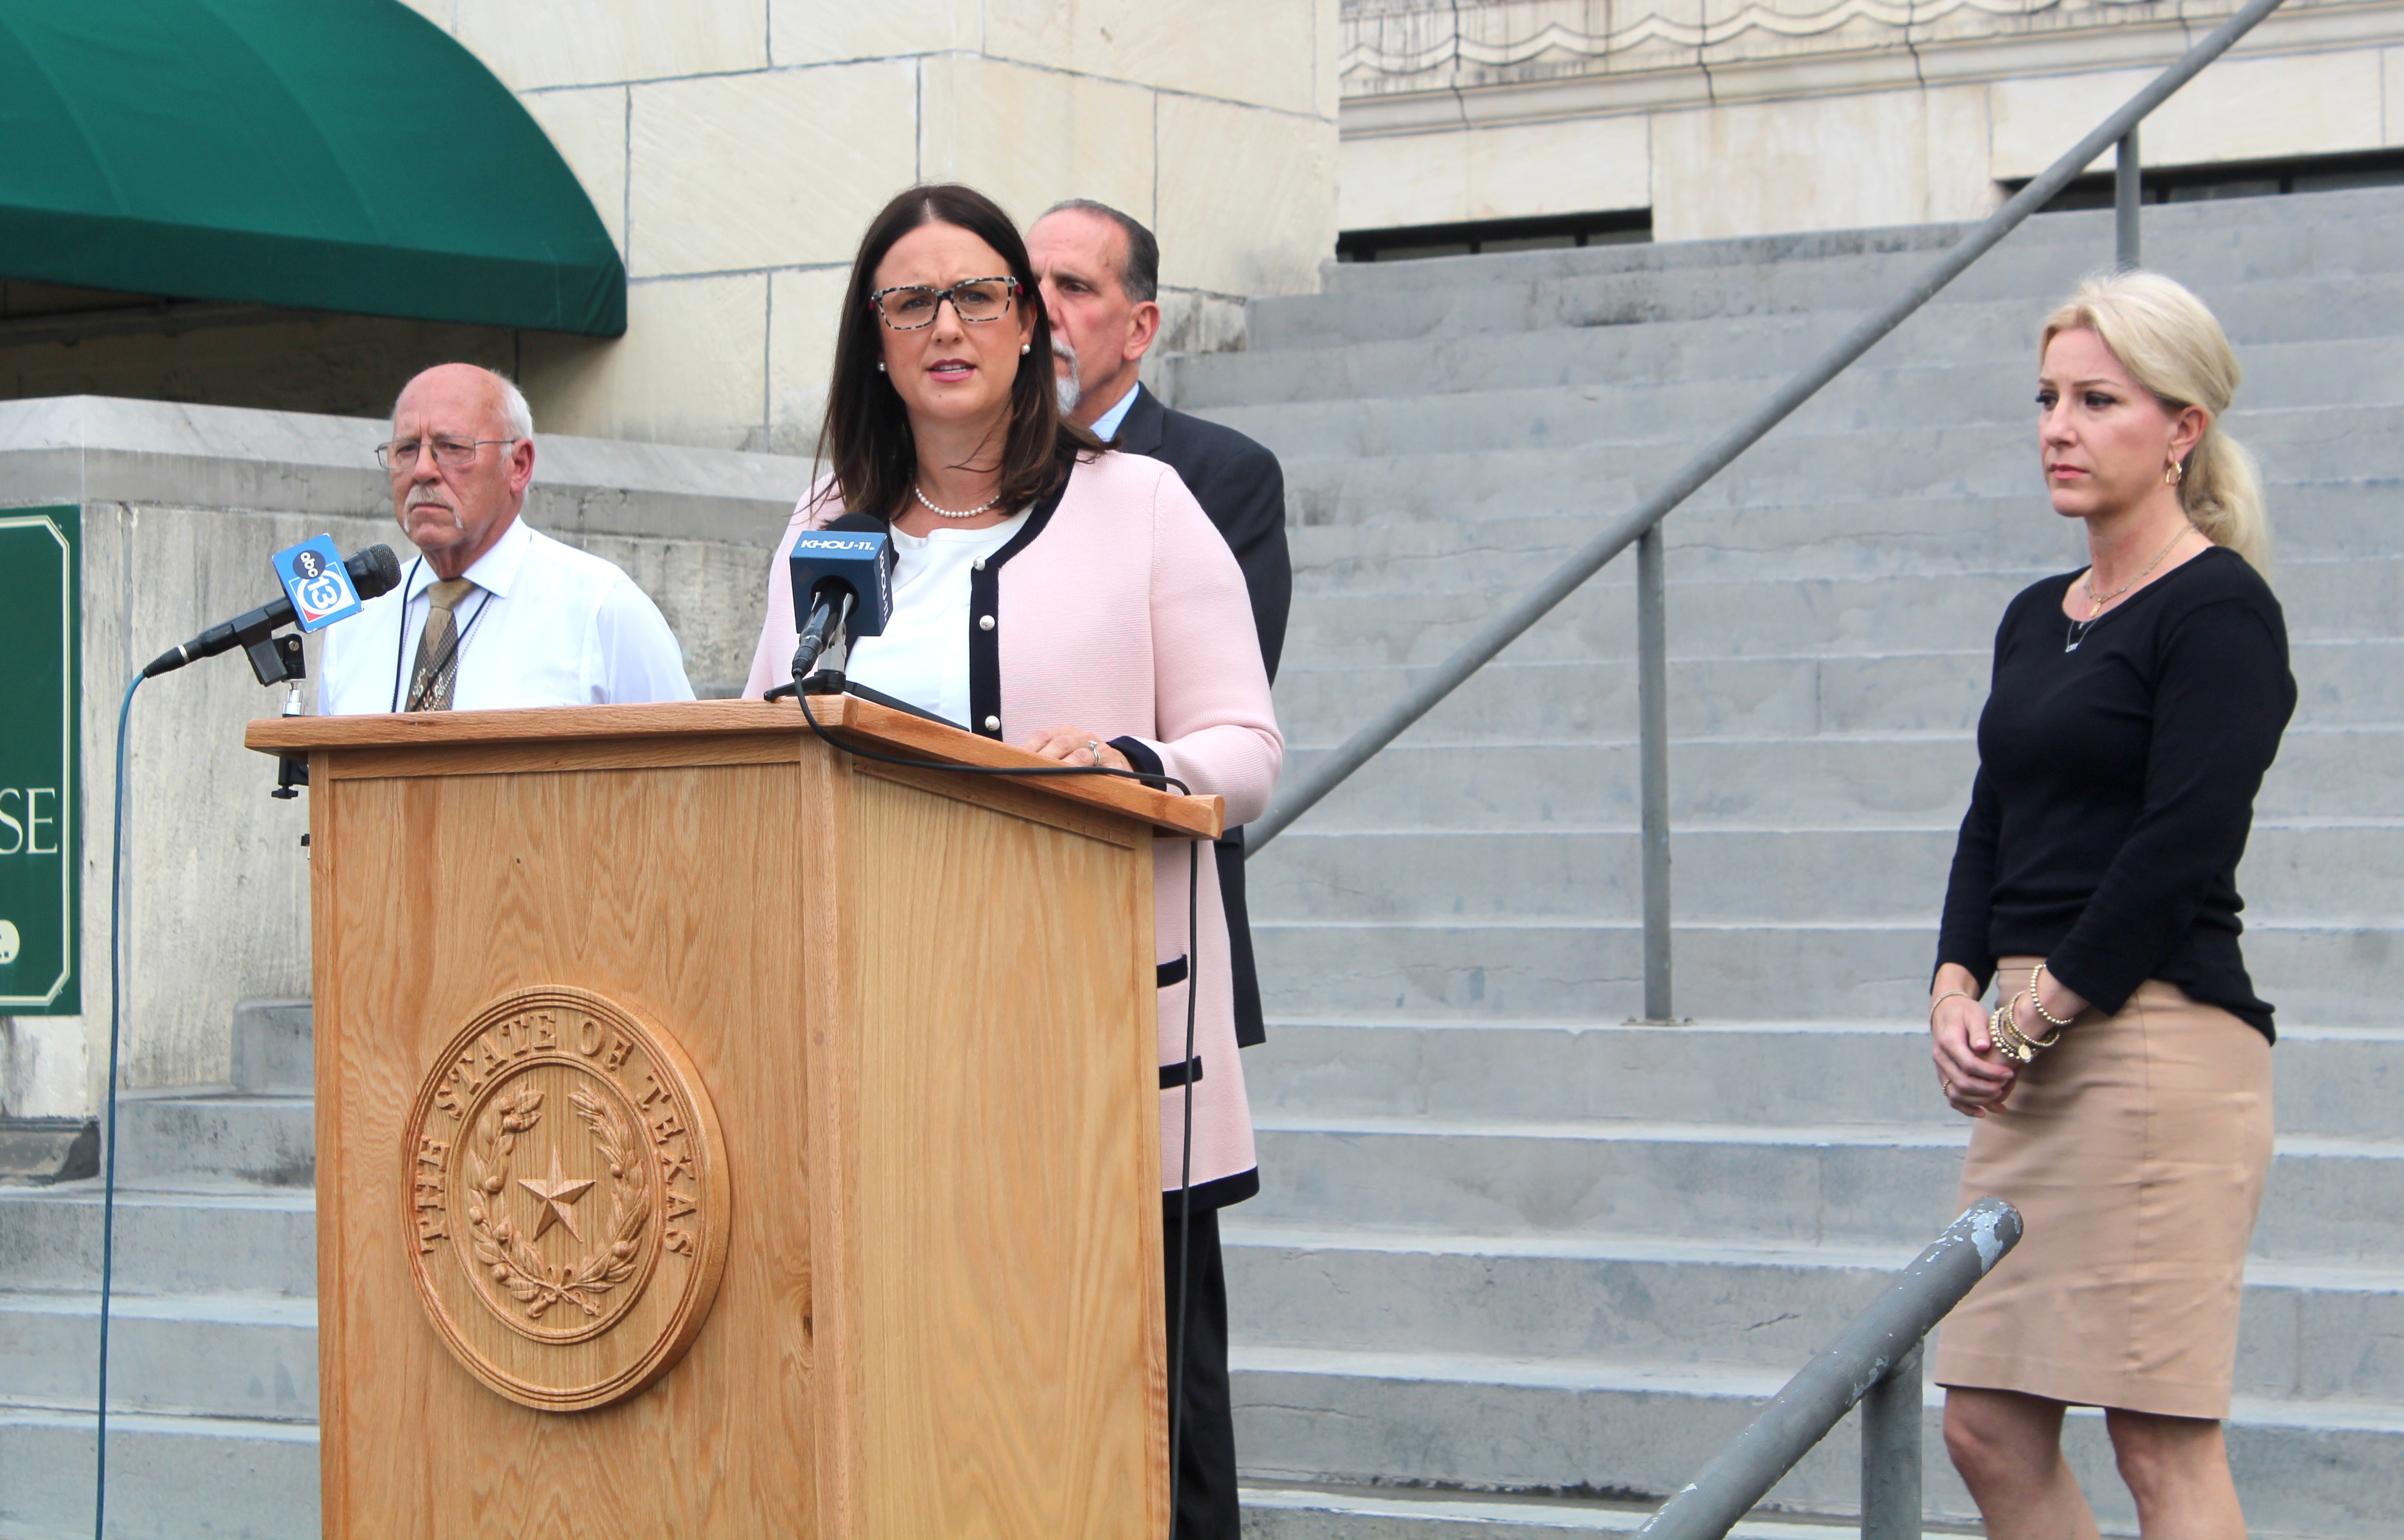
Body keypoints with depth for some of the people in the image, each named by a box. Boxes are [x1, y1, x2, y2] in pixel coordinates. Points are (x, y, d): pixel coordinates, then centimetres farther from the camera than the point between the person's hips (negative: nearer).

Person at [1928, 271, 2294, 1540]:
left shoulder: (2219, 610, -8)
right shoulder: (2035, 619, 17)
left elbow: (2179, 853, -15)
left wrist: (2037, 1012, -11)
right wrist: (1958, 994, 1)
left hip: (2157, 1042, -9)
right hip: (2030, 1057, 9)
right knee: (1988, 1429, 8)